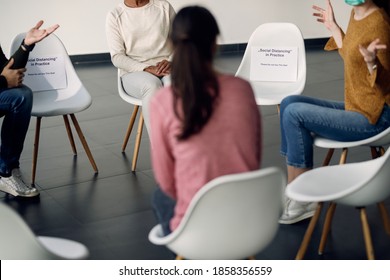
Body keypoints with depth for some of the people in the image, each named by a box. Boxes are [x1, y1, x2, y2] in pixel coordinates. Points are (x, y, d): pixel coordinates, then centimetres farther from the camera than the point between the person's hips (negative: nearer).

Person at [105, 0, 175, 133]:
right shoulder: (115, 16, 5)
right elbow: (117, 57, -2)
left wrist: (171, 62, -12)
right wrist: (147, 68, -17)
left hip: (166, 68, 2)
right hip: (133, 72, -1)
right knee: (152, 86, -37)